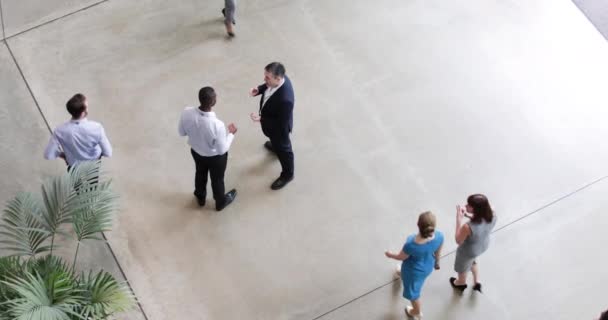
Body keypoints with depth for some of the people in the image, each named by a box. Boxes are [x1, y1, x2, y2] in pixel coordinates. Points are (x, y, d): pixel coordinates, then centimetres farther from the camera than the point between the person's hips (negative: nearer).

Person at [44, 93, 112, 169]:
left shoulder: (60, 131, -29)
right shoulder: (96, 128, -32)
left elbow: (48, 155, -21)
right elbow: (108, 153, -22)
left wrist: (61, 154, 0)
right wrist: (97, 152, 1)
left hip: (74, 167, 1)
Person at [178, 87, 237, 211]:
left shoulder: (187, 113, -30)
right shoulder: (217, 125, -42)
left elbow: (182, 132, -8)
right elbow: (222, 150, -25)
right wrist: (231, 133, -10)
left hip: (196, 151, 4)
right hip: (215, 157, -4)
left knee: (200, 174, 34)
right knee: (217, 179, 27)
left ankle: (200, 197, 62)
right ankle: (221, 202, 56)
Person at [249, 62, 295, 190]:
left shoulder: (285, 99, -47)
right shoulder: (279, 79, -24)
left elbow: (281, 123, -33)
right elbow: (268, 86, 1)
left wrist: (261, 120, -34)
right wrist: (258, 90, -17)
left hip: (279, 127, -7)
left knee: (283, 149, 21)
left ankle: (287, 174, 47)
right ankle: (276, 145, 73)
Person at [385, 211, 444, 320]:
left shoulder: (411, 245, -44)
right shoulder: (439, 236, -32)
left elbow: (401, 257, -21)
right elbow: (438, 252, -9)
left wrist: (390, 255, 2)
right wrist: (437, 262, 13)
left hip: (414, 271, -5)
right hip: (428, 266, 5)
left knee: (412, 291, 27)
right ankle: (403, 274, 76)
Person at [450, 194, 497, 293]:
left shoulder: (468, 227, -45)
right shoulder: (492, 216, -28)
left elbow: (458, 241, -24)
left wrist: (459, 219, -25)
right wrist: (468, 214, -13)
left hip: (469, 251, -4)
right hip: (484, 244, 4)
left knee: (462, 266, 32)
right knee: (472, 260, 39)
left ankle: (461, 283, 61)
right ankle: (477, 282, 52)